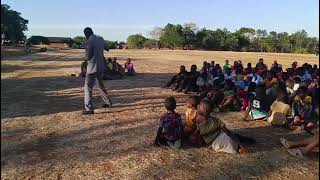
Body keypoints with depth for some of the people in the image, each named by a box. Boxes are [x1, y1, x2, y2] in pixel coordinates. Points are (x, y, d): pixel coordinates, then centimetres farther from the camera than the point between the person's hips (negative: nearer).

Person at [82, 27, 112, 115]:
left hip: (93, 67, -8)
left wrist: (87, 57, 8)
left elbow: (87, 57, -14)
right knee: (100, 84, 24)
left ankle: (89, 109, -11)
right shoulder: (100, 39, 8)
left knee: (88, 87, -5)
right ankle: (107, 102, 31)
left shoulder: (90, 41, -14)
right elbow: (106, 48, 28)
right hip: (101, 67, 8)